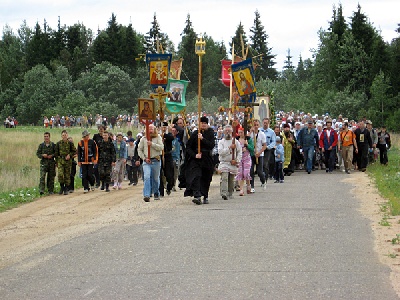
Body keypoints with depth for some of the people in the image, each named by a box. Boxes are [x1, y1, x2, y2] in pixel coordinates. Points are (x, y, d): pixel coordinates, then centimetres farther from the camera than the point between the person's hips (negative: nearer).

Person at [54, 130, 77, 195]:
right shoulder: (58, 143, 4)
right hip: (60, 160, 1)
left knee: (67, 175, 3)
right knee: (60, 174, -15)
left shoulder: (70, 143, -1)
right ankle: (62, 187, 3)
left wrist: (69, 155, -11)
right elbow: (56, 153, 10)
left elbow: (74, 151, 6)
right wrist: (57, 162, 8)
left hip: (68, 161, -1)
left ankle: (66, 189, 13)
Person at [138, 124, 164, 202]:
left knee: (156, 178, 9)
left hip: (156, 161, 0)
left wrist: (152, 144, -19)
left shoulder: (158, 138, 5)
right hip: (146, 161, 0)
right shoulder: (143, 139, 8)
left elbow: (161, 147, -8)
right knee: (147, 177, -16)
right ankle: (146, 195, -23)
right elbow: (139, 150, 9)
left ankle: (156, 194, 27)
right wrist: (144, 158, -4)